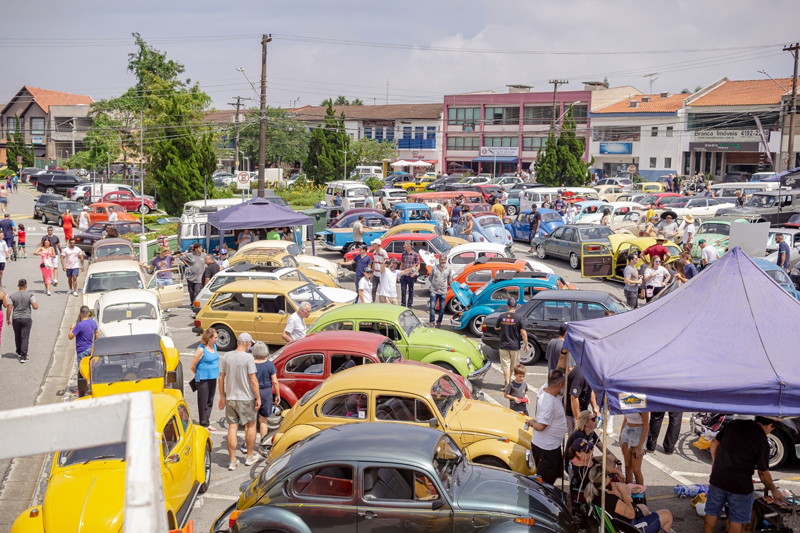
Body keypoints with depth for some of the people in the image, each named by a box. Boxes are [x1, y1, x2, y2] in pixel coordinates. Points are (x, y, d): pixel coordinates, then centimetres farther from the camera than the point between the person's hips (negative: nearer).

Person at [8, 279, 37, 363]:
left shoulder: (12, 296, -2)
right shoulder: (30, 295, -7)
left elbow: (9, 309, -5)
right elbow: (35, 307, -14)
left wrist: (7, 319, 5)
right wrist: (36, 304, 9)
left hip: (16, 319, 2)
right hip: (26, 318, -2)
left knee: (17, 337, 20)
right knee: (25, 338, -2)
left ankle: (19, 353, 37)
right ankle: (23, 357, -9)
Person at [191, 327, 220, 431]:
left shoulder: (214, 346, 6)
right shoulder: (201, 350, -17)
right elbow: (193, 366, -11)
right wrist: (199, 375, 5)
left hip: (213, 379, 8)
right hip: (203, 380, -8)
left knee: (210, 402, 14)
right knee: (203, 402, 1)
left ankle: (207, 423, 25)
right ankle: (203, 424, 11)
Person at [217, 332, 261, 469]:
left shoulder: (227, 356, 1)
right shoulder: (248, 357, -13)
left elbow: (221, 378, 5)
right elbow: (253, 380, -15)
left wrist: (222, 396, 14)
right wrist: (258, 398, -7)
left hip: (230, 398, 4)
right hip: (246, 398, -4)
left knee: (232, 427, 7)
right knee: (251, 425, 13)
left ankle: (232, 461, 9)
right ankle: (250, 458, 21)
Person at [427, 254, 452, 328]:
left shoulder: (449, 269, 2)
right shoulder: (434, 268, 0)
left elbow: (450, 280, 16)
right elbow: (430, 278, 12)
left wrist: (446, 285, 12)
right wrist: (434, 284, 10)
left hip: (443, 292, 1)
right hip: (434, 291, -1)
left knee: (442, 308, 5)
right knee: (432, 307, -4)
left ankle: (439, 322, 18)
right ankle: (431, 322, 2)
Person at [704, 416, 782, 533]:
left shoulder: (733, 424, 0)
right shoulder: (762, 441, -12)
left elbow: (714, 443, 8)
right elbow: (763, 473, -7)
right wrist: (774, 490, 8)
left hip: (718, 478, 4)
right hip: (740, 485, -4)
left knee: (712, 512, 21)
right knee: (737, 519, 14)